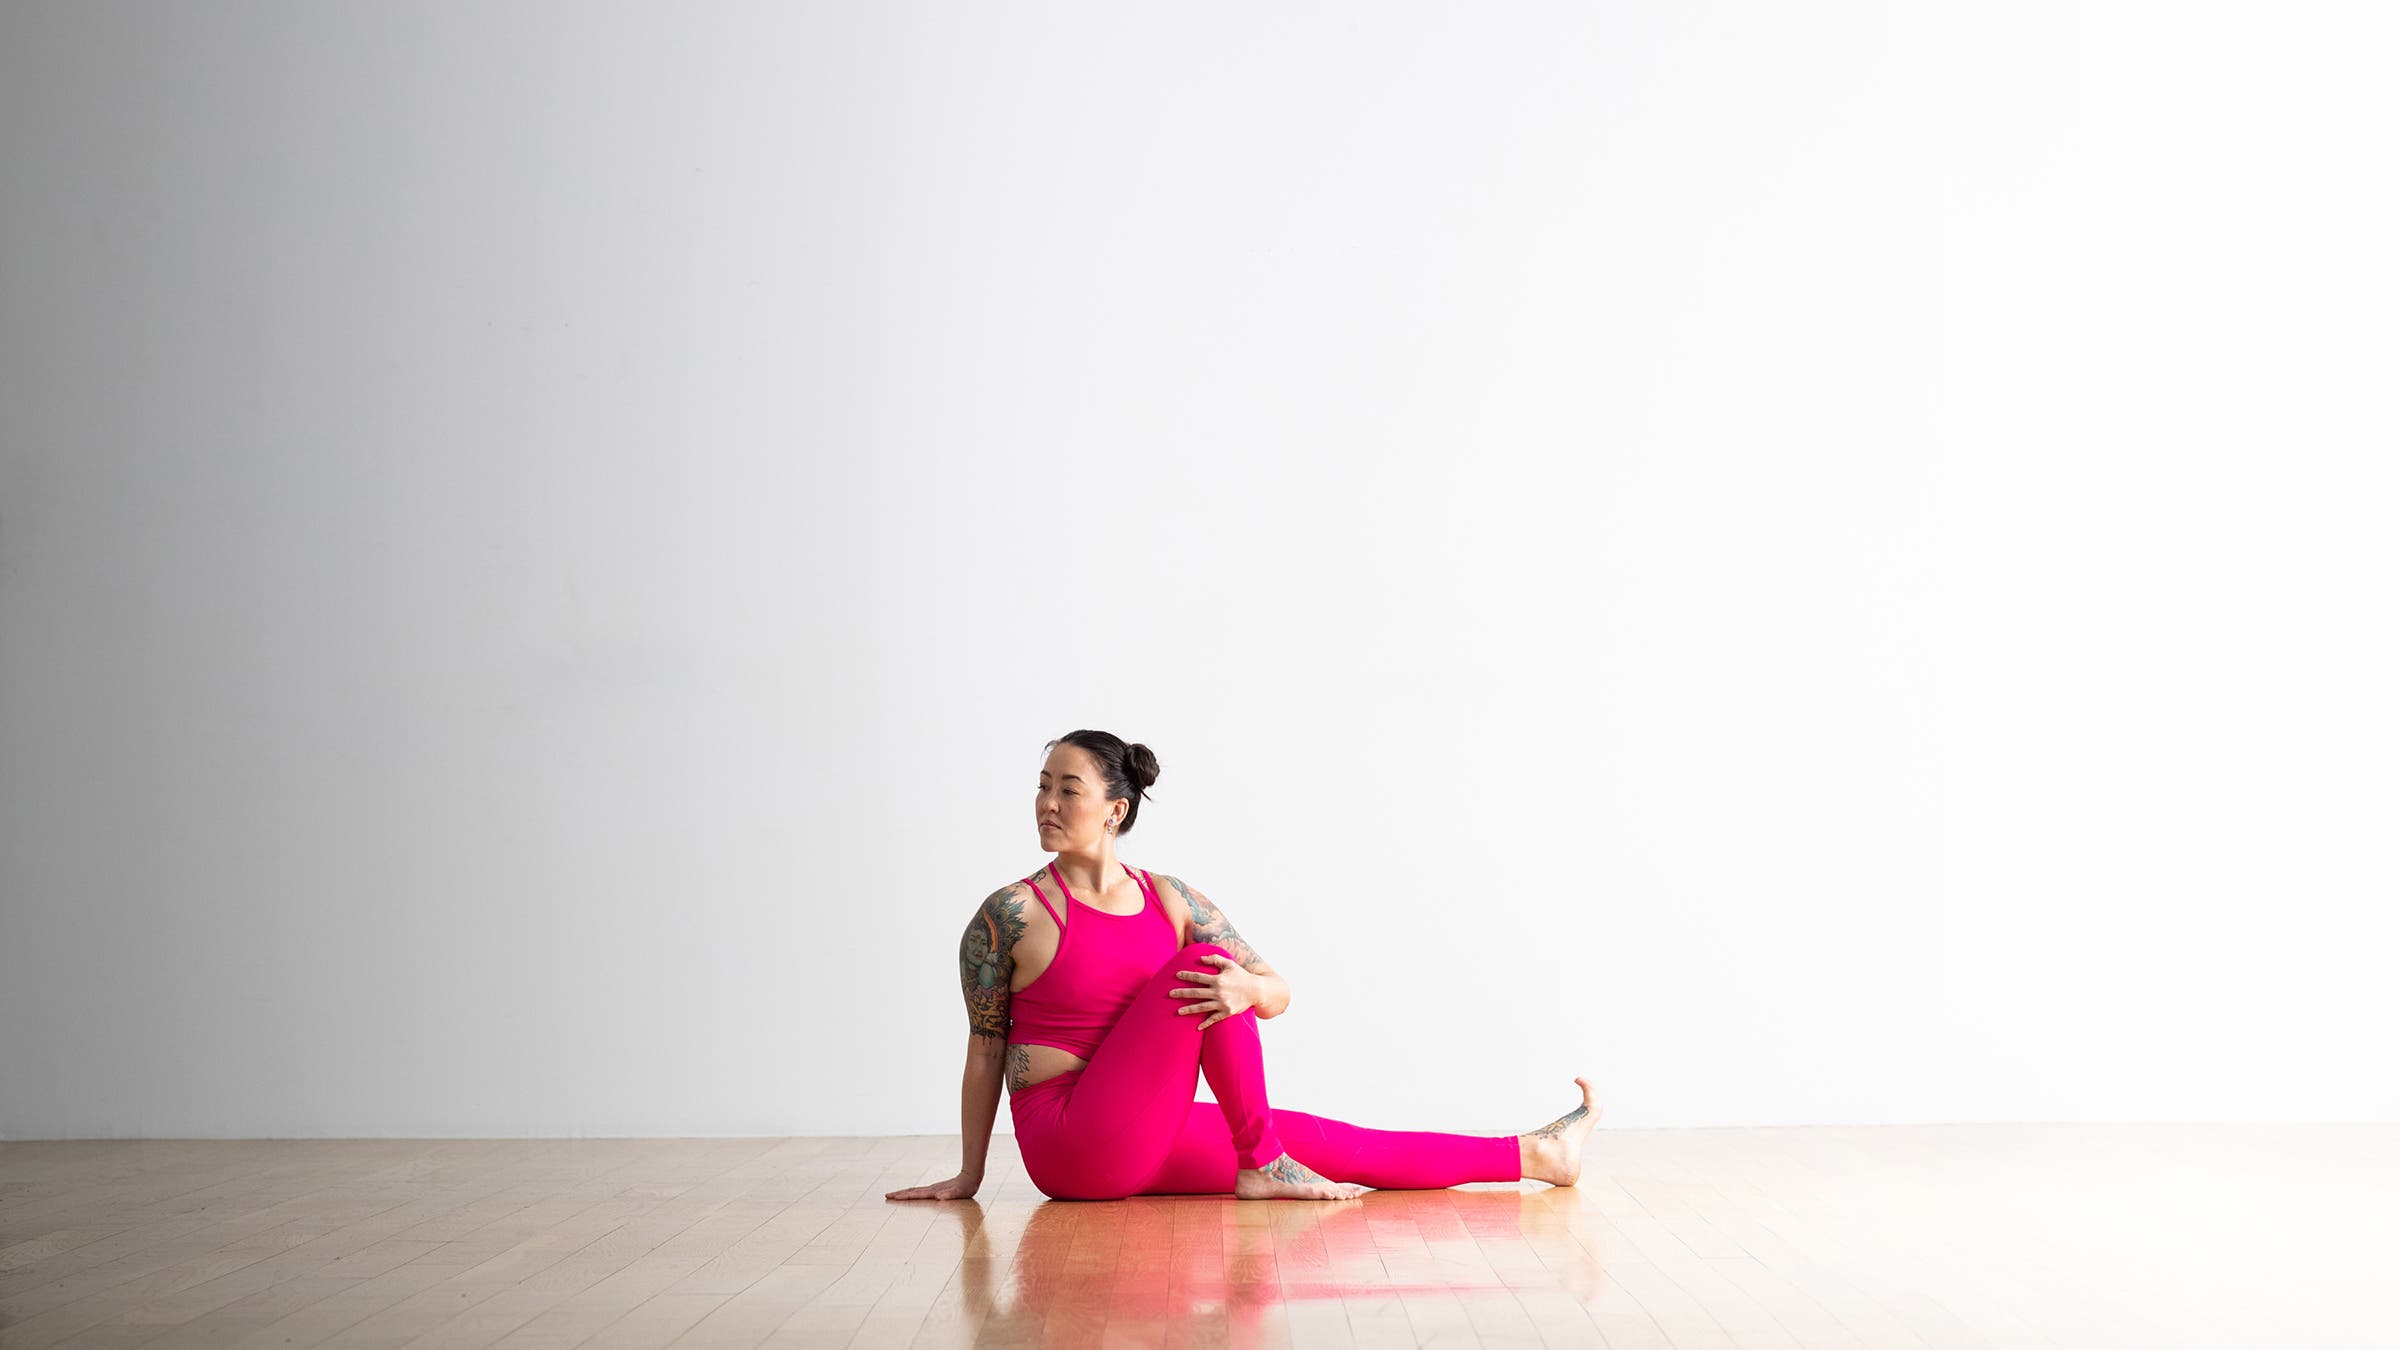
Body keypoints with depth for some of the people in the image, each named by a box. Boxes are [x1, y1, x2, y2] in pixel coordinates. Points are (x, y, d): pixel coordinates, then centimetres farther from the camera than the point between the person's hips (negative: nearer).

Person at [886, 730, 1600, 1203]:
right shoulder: (1009, 914, -6)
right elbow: (986, 1047, 0)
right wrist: (969, 1174, 2)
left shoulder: (1170, 901, 8)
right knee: (1199, 967, -20)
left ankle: (1538, 1155, 11)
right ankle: (1262, 1167, -12)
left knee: (1321, 1141, 4)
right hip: (1068, 1147, -5)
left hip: (1145, 1144, 5)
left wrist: (1250, 988, -18)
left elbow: (1279, 992, 7)